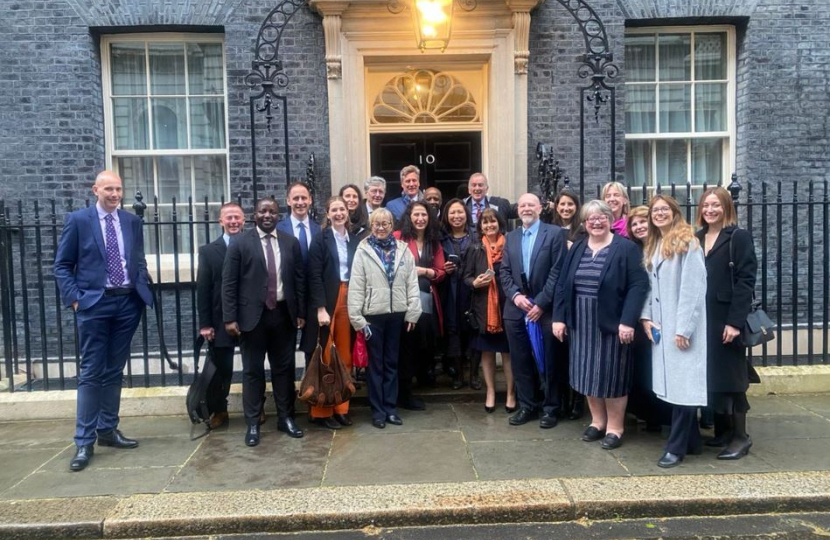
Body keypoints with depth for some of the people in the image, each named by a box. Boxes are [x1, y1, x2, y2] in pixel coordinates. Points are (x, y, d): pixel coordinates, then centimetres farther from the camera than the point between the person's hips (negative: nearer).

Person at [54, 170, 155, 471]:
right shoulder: (78, 220, -1)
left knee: (114, 371, 12)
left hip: (128, 303, 4)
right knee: (91, 373, -1)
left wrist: (144, 291, 2)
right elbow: (62, 265, 0)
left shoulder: (132, 221, 10)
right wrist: (74, 298, -9)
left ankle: (108, 430, 23)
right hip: (94, 303, -4)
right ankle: (84, 441, 7)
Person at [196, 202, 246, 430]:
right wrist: (205, 324, -5)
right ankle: (218, 411, 24)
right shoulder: (209, 251, 4)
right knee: (222, 369, 7)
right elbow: (203, 289, 1)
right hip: (222, 321, 0)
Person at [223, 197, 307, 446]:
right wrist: (230, 318, -10)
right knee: (253, 370, 6)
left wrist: (301, 313, 4)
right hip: (253, 315, -2)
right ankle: (253, 423, 17)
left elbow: (299, 279, 8)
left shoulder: (291, 242, 6)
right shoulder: (240, 243, -2)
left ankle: (286, 418, 23)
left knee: (284, 368, 11)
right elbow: (229, 283, -5)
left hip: (284, 314, 3)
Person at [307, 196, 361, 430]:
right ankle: (322, 411, 10)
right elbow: (314, 276, -8)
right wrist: (321, 308, -15)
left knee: (345, 356, 8)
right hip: (327, 301, -4)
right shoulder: (320, 239, -2)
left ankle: (341, 407, 18)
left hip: (349, 300, 4)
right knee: (325, 357, 0)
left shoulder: (355, 240, 10)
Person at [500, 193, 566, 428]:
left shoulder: (554, 233, -2)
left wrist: (541, 303, -14)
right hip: (516, 309, 4)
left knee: (548, 361, 5)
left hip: (545, 308, -4)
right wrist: (515, 295, -7)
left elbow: (557, 271, -9)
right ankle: (527, 406, 22)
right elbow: (504, 271, 9)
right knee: (521, 361, 9)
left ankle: (550, 408, 19)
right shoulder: (511, 237, 14)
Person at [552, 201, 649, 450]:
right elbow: (562, 285, 8)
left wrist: (627, 321, -22)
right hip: (582, 324, 5)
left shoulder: (626, 248, -7)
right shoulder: (577, 249, 8)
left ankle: (615, 427, 18)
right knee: (588, 373, 11)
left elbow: (638, 286, -14)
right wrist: (559, 317, 0)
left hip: (611, 324, -5)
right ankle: (598, 421, 27)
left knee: (611, 375, 3)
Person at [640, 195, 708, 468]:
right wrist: (646, 317, 1)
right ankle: (691, 441, 22)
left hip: (682, 326, -7)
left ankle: (677, 447, 3)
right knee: (672, 383, 10)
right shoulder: (652, 246, 16)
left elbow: (694, 287, -15)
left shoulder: (687, 242, -8)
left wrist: (684, 328, -19)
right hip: (661, 326, 8)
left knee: (683, 384, -4)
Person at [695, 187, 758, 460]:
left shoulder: (739, 237, -5)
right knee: (710, 376, 10)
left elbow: (746, 280, -12)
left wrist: (735, 321, -19)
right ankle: (722, 430, 23)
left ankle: (740, 436, 11)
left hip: (726, 319, -5)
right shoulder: (696, 238, 13)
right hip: (701, 319, 6)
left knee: (729, 375, 0)